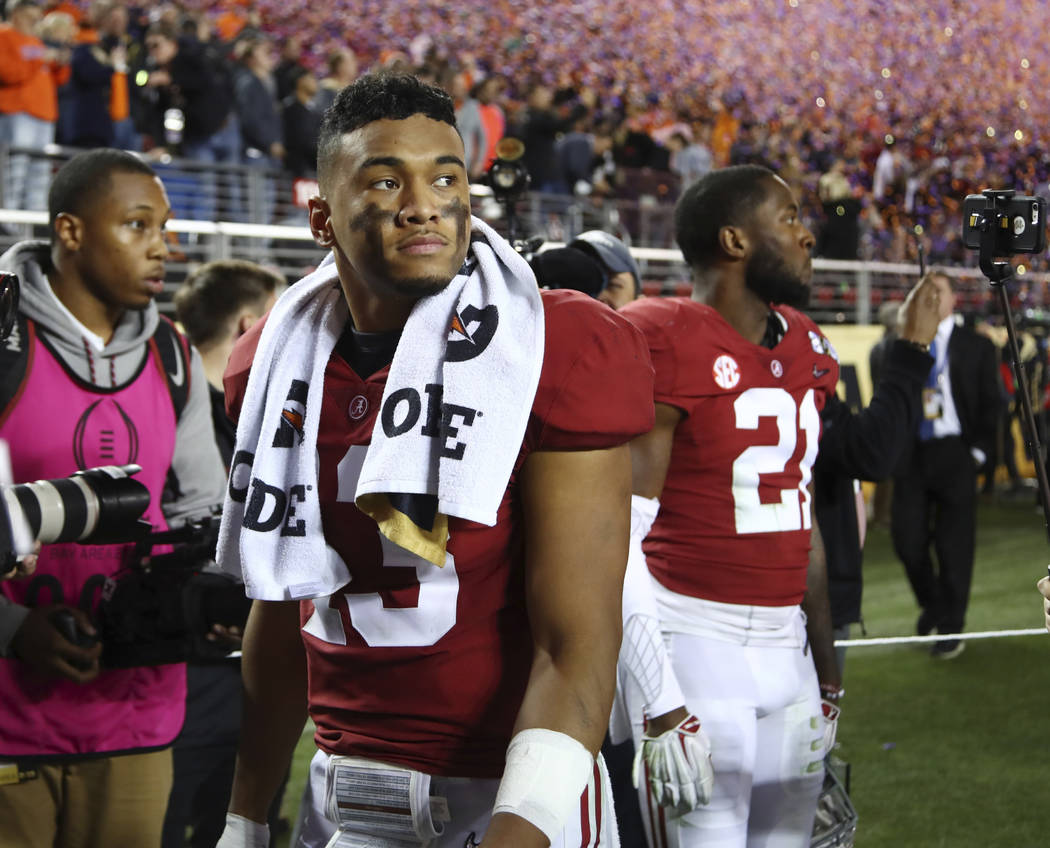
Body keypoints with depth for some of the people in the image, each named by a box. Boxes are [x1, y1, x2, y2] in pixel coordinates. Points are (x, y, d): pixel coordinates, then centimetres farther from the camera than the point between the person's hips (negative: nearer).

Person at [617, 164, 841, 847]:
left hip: (787, 652, 8)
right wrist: (659, 707, -20)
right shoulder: (665, 346, -13)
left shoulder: (806, 349, 13)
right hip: (695, 647, -8)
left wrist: (827, 668, 22)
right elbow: (617, 544, -17)